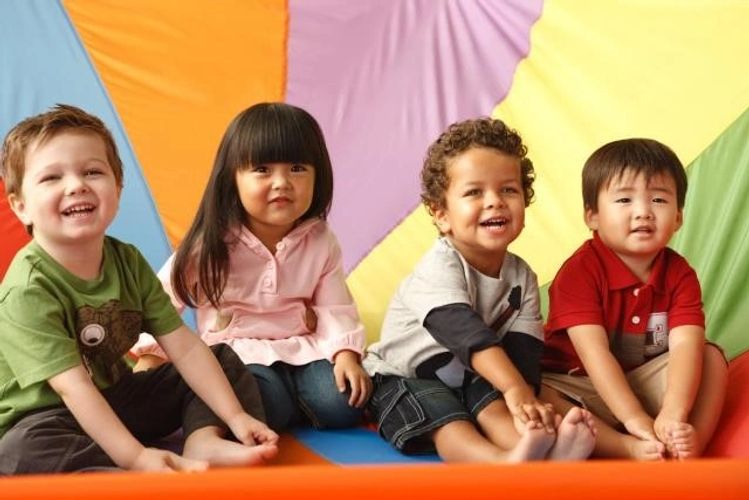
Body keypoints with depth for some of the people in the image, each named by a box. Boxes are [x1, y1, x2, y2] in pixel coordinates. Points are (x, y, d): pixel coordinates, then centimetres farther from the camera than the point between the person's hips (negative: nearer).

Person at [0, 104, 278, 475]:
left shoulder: (127, 262, -4)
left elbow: (185, 347, -5)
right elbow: (73, 388, -30)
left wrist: (235, 416, -13)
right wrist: (136, 457, -37)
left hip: (116, 398, 7)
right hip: (45, 420, -7)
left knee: (225, 362, 6)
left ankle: (203, 440, -22)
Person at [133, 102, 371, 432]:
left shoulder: (320, 241, -3)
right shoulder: (214, 242, -11)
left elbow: (335, 307, -2)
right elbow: (164, 296, -3)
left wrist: (346, 355, -19)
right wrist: (150, 356, -8)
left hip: (302, 346, 3)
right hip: (236, 351, -3)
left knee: (342, 407, -22)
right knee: (267, 405, -33)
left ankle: (296, 401, 7)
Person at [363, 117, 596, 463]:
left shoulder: (521, 276, -3)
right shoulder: (440, 267, -24)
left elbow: (524, 349, -13)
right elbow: (465, 332, -40)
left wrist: (528, 404, -32)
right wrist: (516, 389, -53)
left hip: (469, 378, 5)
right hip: (404, 377, -5)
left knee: (493, 406, -25)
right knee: (443, 417, -33)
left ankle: (545, 453, -53)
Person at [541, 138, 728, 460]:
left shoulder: (679, 274, -5)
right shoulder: (580, 272, -17)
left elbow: (685, 345, -21)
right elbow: (594, 352, -25)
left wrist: (673, 415, -40)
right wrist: (634, 418, -36)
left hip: (646, 383, 4)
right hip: (578, 387, -4)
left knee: (711, 355, -13)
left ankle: (687, 451, -31)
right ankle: (628, 450, -36)